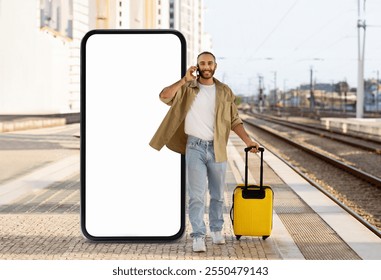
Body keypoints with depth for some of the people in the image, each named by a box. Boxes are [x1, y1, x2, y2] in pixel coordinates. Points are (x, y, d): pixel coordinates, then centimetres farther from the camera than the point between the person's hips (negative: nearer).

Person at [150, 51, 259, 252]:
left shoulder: (224, 92, 6)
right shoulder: (187, 89, 1)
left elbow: (234, 120, 7)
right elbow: (164, 96, -15)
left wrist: (248, 140, -2)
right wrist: (185, 80, -19)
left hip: (217, 148, 2)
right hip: (195, 147, -2)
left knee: (218, 194, 12)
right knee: (196, 195, -7)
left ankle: (216, 230, 29)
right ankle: (198, 236, -3)